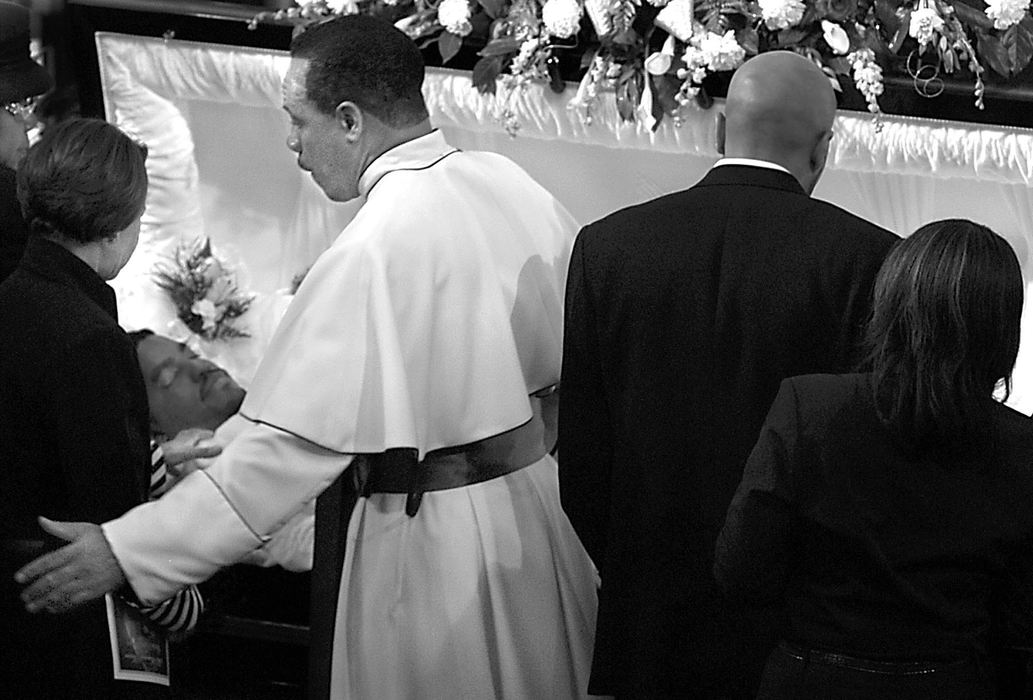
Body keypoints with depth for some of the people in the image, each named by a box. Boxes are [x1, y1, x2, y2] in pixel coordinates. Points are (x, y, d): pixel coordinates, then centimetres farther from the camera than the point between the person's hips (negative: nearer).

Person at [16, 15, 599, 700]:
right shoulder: (510, 182, -3)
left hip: (431, 537, -7)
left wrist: (128, 548, -23)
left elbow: (292, 444, -25)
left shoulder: (371, 254, -24)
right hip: (534, 495, 7)